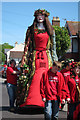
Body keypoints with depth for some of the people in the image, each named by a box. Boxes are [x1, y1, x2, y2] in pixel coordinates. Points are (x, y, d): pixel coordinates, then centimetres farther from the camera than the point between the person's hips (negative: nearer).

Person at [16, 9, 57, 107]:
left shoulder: (50, 30, 15)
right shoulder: (31, 30, 9)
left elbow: (53, 46, 15)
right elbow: (27, 45, 5)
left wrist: (54, 60, 9)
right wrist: (24, 58, -5)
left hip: (46, 58, 2)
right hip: (34, 57, -2)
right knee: (34, 79, -11)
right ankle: (31, 101, -7)